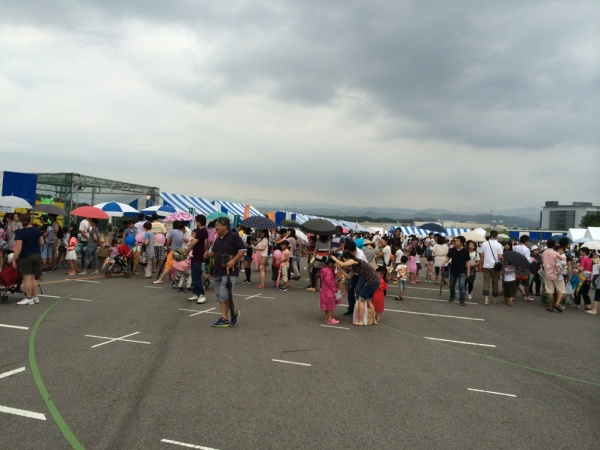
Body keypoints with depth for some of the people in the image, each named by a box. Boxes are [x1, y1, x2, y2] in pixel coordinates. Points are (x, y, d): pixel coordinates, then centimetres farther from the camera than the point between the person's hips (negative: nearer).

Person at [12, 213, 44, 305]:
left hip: (25, 257, -6)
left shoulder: (20, 232, -12)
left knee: (27, 278, -1)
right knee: (32, 278, 15)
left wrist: (14, 259, -10)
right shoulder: (37, 230, 4)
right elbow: (42, 243, 12)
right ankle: (35, 297, 16)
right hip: (37, 256, 6)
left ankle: (29, 298, 3)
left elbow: (18, 248, -15)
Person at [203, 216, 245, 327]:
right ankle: (224, 319, 13)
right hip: (217, 271, 8)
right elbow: (214, 252, 24)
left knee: (225, 295, -12)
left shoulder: (234, 236, -8)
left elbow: (242, 250, -11)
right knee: (220, 297, 7)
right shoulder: (218, 239, 14)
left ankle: (234, 312, 11)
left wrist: (233, 261, -20)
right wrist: (208, 254, 2)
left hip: (229, 271, -8)